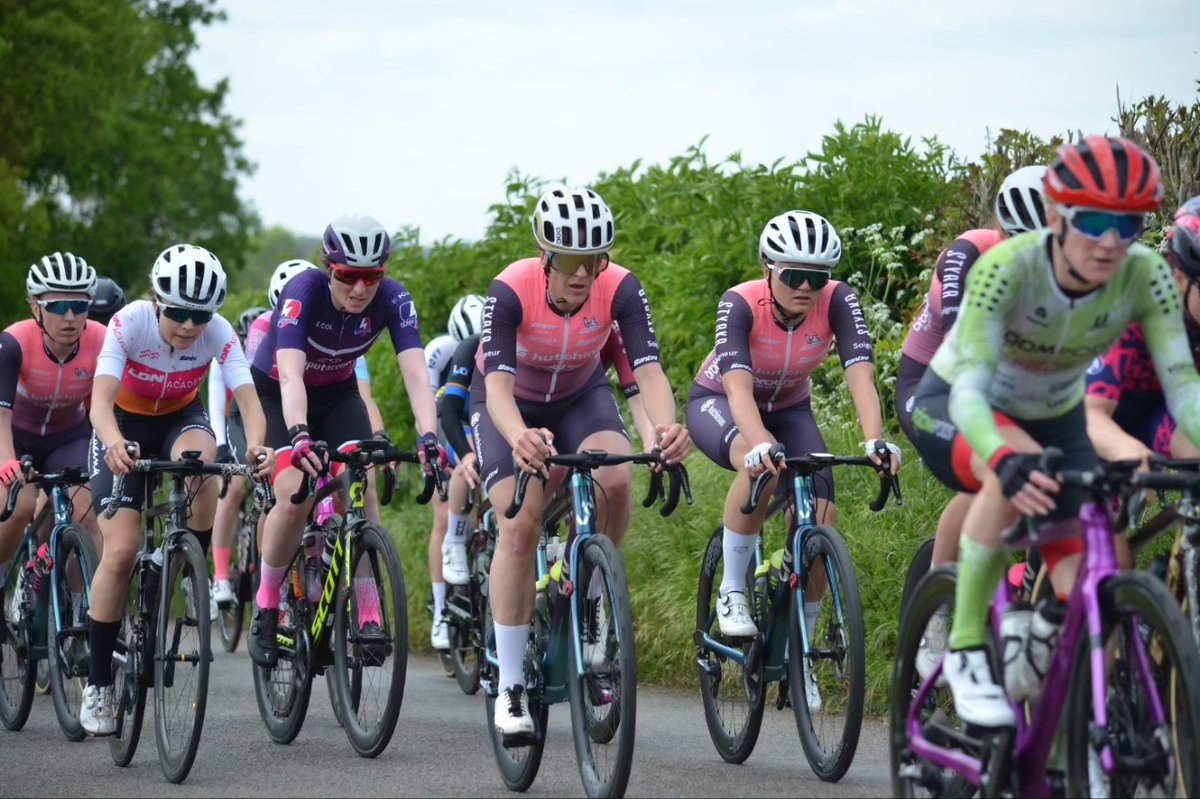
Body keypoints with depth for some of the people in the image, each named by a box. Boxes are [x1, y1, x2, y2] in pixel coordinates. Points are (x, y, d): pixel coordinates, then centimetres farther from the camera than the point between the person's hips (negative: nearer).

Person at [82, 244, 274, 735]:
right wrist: (113, 442, -61)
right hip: (124, 424, -1)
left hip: (179, 418, 1)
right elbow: (101, 398, -39)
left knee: (199, 458, -37)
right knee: (121, 551, -16)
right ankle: (98, 684, -3)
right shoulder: (130, 323, -29)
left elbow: (248, 399, -33)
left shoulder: (218, 333, -24)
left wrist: (255, 443, -56)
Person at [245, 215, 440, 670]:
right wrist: (299, 436, -62)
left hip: (338, 396, 3)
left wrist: (428, 436, -51)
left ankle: (369, 618, -15)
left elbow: (415, 373, -34)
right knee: (295, 497, -23)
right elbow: (291, 373, -45)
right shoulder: (303, 292, -33)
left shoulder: (392, 299, -25)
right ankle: (266, 610, -3)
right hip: (276, 394, -3)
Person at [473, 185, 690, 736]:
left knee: (615, 480, -29)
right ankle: (510, 687, -10)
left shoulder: (620, 289, -28)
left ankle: (589, 597, -1)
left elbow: (648, 369, -36)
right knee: (520, 524, -19)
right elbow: (498, 384, -43)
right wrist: (520, 438, -65)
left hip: (580, 395, 2)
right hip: (511, 403, -2)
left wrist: (667, 427, -58)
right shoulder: (511, 291, -34)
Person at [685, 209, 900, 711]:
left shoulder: (837, 302, -26)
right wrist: (760, 444, -62)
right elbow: (739, 386, -44)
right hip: (717, 403, -3)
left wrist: (875, 441, -54)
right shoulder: (740, 304, -32)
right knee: (759, 466, -38)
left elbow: (860, 373, -37)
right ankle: (732, 593, -19)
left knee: (818, 521, -16)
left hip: (788, 408, 3)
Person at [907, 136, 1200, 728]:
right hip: (950, 412, -4)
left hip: (1054, 420, 4)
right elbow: (969, 389, -44)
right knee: (1020, 471, -39)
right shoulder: (1006, 269, -34)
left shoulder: (1144, 276, -23)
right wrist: (1006, 458, -64)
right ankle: (965, 652, -28)